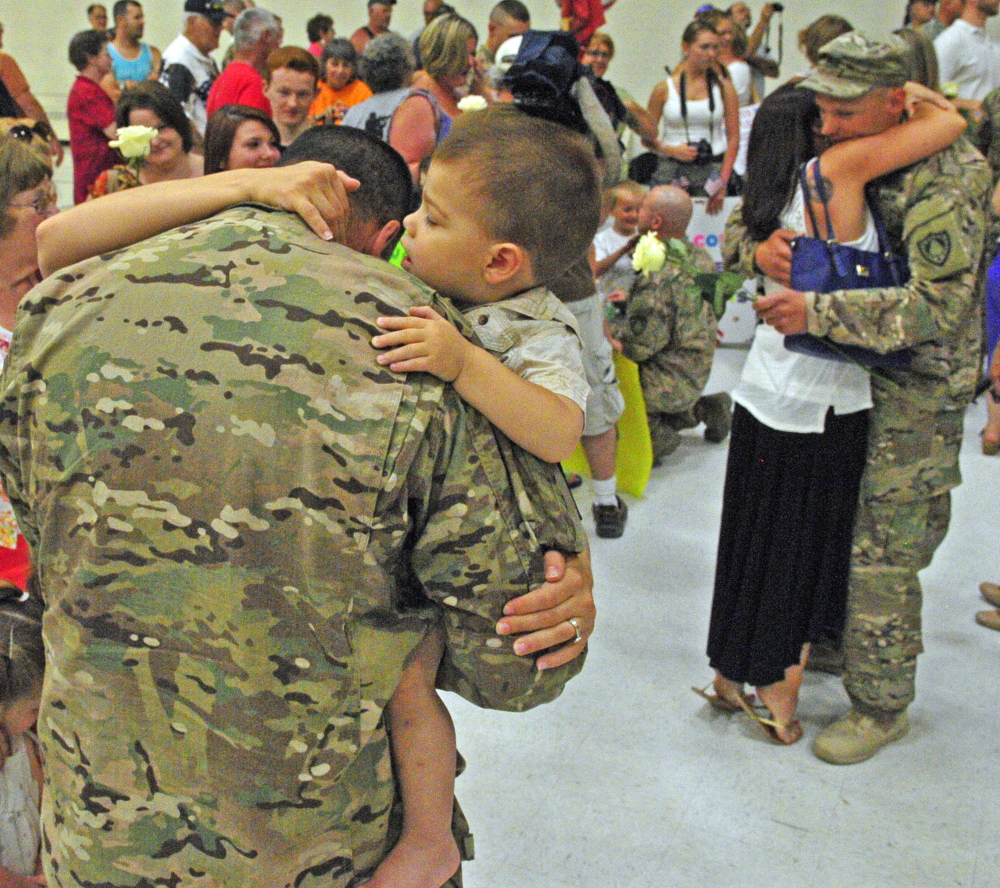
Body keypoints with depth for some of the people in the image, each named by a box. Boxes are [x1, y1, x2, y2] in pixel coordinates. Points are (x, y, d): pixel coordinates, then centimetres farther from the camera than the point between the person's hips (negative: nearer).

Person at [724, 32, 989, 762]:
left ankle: (882, 703, 15)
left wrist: (816, 312, -36)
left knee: (881, 553, -3)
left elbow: (938, 305, -32)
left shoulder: (946, 180, -21)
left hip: (915, 388, -7)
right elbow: (735, 230, 6)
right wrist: (759, 248, -19)